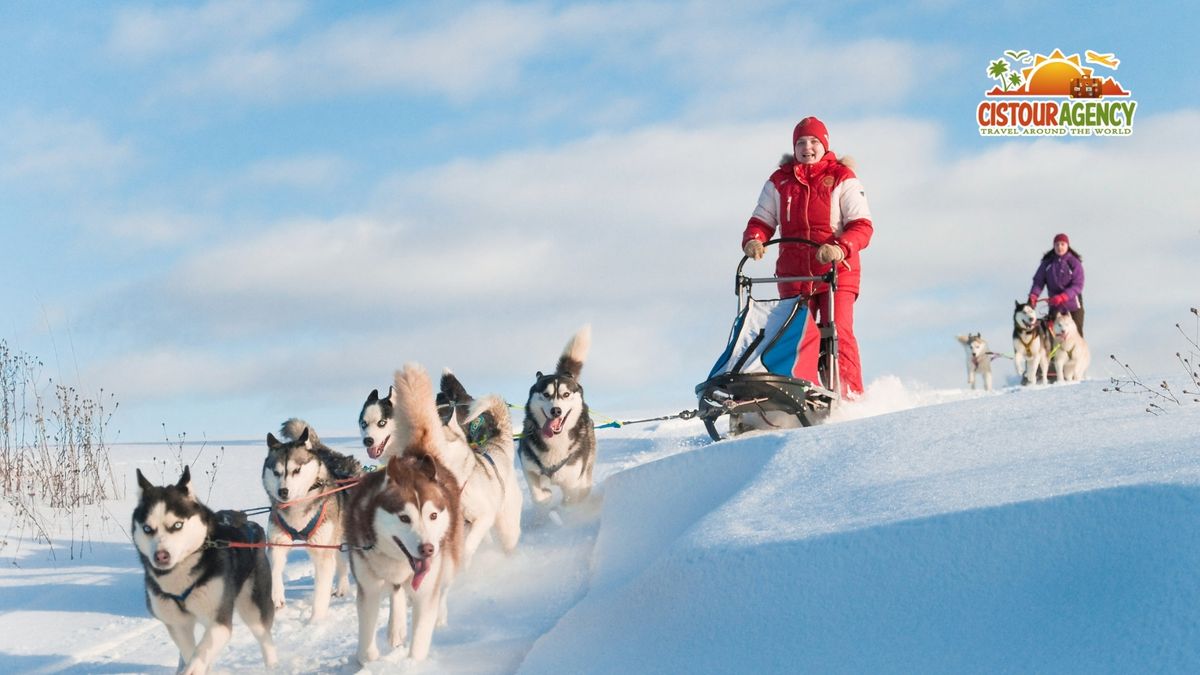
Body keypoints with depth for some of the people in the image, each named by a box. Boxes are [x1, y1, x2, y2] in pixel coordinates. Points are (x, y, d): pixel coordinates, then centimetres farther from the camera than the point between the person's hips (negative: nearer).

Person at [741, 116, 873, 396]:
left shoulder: (842, 179, 5)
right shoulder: (779, 181, 14)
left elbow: (862, 226, -4)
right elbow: (761, 221, 14)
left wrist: (840, 248, -25)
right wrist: (753, 240, -11)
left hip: (836, 271, -2)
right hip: (793, 275, 3)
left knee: (838, 333, -14)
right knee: (799, 336, -11)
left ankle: (850, 397, -12)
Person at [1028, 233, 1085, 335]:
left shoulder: (1074, 263, -7)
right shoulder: (1047, 263, 2)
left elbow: (1078, 285, -14)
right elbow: (1039, 281, -2)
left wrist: (1062, 297, -28)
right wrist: (1033, 295, -22)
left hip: (1073, 306, -2)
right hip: (1055, 306, 2)